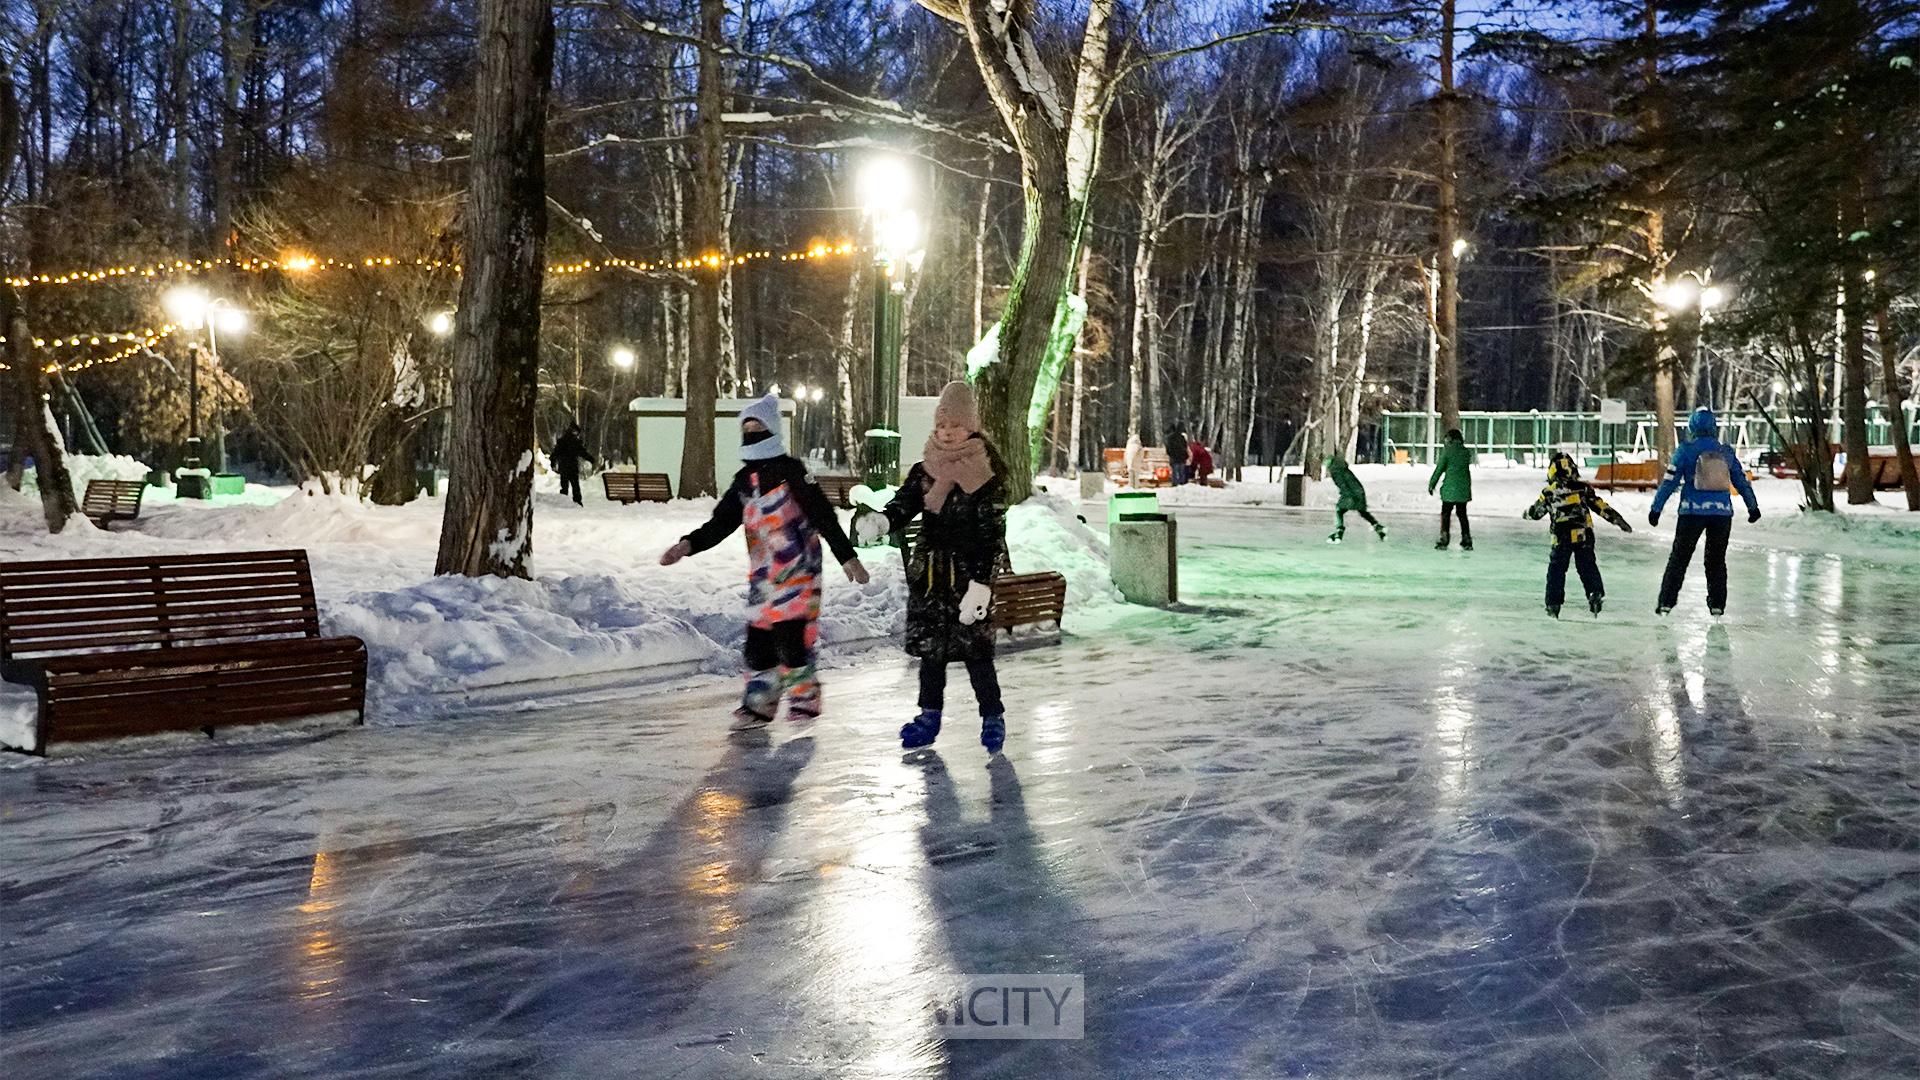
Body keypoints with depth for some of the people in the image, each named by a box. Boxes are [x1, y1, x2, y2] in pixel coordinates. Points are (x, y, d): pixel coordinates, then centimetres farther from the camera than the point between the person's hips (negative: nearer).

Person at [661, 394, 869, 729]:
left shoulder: (790, 470, -8)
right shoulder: (744, 479, 13)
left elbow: (823, 515, -10)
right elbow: (721, 523, 11)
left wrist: (847, 556, -13)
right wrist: (687, 545, -4)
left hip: (797, 567, -7)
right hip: (762, 572, 7)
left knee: (792, 633, -9)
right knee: (758, 636, 5)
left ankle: (805, 698, 7)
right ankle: (758, 703, 14)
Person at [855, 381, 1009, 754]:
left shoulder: (986, 475, -9)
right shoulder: (924, 471, 6)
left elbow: (992, 536, -11)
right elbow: (902, 506, -1)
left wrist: (981, 583, -18)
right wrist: (879, 522, -25)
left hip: (969, 573, -5)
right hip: (929, 572, 5)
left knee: (974, 647, -4)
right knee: (930, 645, 11)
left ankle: (993, 717, 12)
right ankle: (930, 716, 24)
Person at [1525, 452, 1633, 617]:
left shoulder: (1548, 493, 0)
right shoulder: (1583, 488, 1)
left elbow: (1535, 513, 14)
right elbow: (1601, 506, 1)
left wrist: (1526, 514, 37)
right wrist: (1618, 520, 7)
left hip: (1562, 539, -1)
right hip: (1584, 537, 1)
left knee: (1556, 569, 10)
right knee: (1587, 566, 14)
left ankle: (1553, 604, 10)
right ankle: (1596, 593, -1)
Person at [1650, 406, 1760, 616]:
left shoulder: (1686, 451, -4)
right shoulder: (1726, 452, 6)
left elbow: (1670, 481, -6)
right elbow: (1742, 481, 12)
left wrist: (1656, 508, -2)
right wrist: (1753, 506, 23)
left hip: (1692, 511, -3)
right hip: (1722, 512, 3)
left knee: (1680, 557, 6)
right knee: (1716, 559, 15)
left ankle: (1666, 601, 3)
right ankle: (1717, 605, 14)